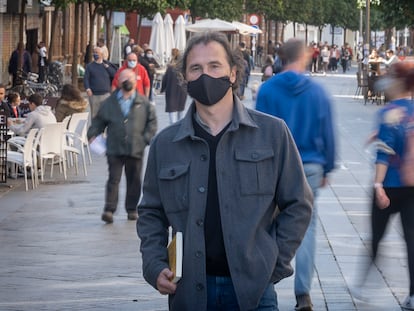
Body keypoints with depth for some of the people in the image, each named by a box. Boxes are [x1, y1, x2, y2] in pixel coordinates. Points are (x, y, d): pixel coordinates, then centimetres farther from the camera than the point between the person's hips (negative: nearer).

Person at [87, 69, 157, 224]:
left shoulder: (143, 103, 6)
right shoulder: (110, 102, 8)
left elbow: (152, 121, 10)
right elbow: (99, 120, 14)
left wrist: (147, 138, -1)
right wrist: (93, 134, 0)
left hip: (135, 148, 1)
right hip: (114, 148, -1)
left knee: (134, 180, 8)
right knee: (113, 179, -6)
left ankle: (132, 209, 20)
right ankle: (109, 209, -8)